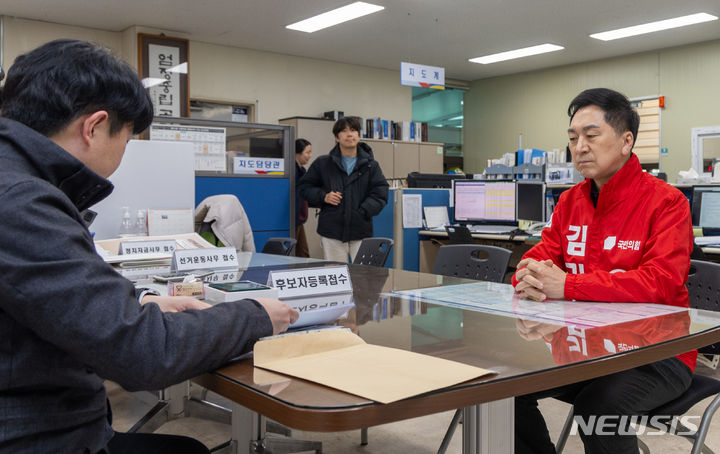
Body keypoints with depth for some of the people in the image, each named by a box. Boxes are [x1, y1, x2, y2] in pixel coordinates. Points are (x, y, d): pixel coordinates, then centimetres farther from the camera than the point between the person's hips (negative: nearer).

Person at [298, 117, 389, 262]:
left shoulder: (371, 165, 6)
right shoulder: (322, 163, 7)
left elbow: (380, 194, -1)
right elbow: (305, 187, 13)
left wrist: (362, 213, -13)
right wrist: (323, 196, -6)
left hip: (361, 230, 0)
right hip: (332, 232, 0)